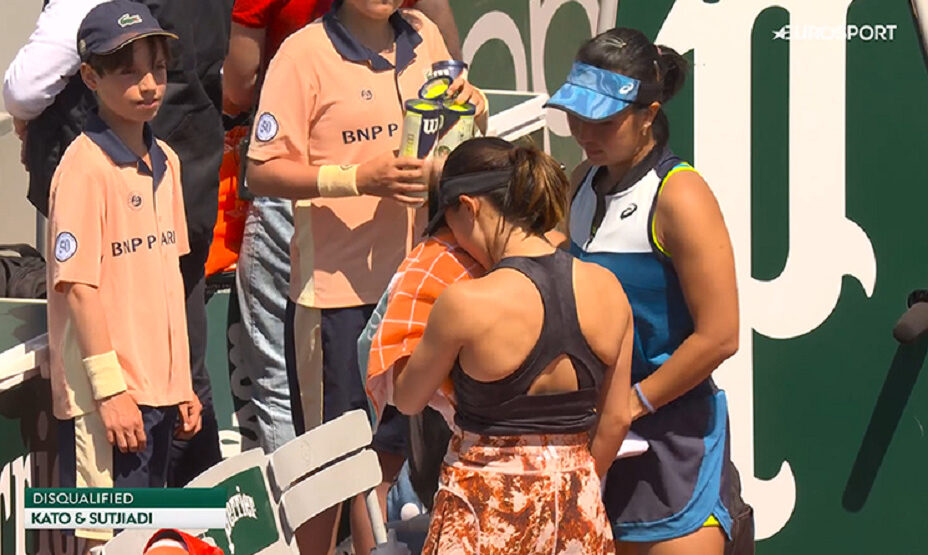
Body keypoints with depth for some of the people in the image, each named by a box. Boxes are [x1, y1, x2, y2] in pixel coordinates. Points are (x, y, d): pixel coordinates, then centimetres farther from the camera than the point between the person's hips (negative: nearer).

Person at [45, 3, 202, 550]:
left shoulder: (164, 161, 11)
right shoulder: (85, 167, -13)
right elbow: (77, 284, -16)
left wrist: (182, 382, 15)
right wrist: (109, 387, -18)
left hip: (159, 389, 8)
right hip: (105, 398, -8)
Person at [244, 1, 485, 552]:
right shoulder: (305, 54, -10)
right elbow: (264, 172, -13)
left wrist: (471, 108, 0)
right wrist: (358, 179, -24)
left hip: (414, 276, 5)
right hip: (336, 285, -5)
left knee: (391, 444, 14)